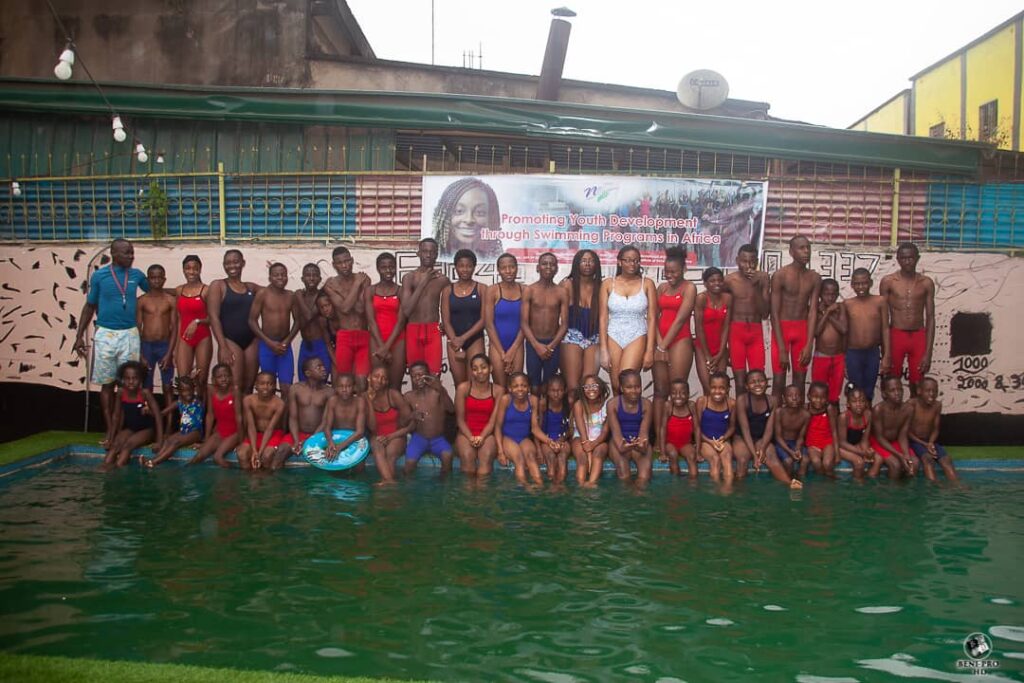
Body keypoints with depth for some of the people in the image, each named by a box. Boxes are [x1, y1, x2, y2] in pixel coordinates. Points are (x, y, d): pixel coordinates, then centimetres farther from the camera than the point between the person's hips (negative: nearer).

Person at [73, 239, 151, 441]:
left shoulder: (136, 275, 4)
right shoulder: (99, 275, -1)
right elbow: (89, 307, 6)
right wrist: (79, 336, 3)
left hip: (130, 334, 1)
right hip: (105, 335, -1)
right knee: (107, 384, 5)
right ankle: (110, 430, 10)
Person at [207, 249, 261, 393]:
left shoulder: (251, 287, 13)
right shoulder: (218, 285, 0)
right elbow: (214, 317, -7)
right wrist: (223, 347, -15)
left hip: (251, 341, 5)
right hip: (230, 341, -5)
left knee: (248, 386, 7)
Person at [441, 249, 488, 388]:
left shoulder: (482, 289, 1)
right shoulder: (448, 290, 5)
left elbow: (483, 319, -5)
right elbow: (446, 321, 1)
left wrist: (464, 338, -12)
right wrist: (455, 341, -10)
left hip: (475, 341, -2)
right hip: (454, 342, 2)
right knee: (459, 385, 4)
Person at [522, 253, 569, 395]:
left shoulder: (562, 293, 1)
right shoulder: (529, 291, -2)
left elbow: (564, 324, -1)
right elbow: (524, 322, -5)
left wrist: (551, 345, -12)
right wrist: (537, 345, -14)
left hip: (553, 344, 1)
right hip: (533, 343, -1)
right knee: (534, 385, 2)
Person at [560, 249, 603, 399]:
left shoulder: (599, 287, 6)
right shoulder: (568, 284, -2)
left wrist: (602, 343, 2)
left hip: (593, 339, 3)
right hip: (572, 337, -3)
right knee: (573, 388, -6)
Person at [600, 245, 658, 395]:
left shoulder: (647, 284, 1)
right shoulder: (608, 284, 3)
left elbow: (652, 318, -1)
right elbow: (603, 318, 1)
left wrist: (649, 351, -6)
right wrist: (604, 350, -4)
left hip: (637, 337, -2)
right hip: (613, 337, 2)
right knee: (616, 386, 5)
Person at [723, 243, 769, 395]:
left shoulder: (763, 278, 0)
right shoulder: (729, 280, -3)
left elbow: (765, 313, -4)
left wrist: (756, 287, -14)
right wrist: (723, 345, 3)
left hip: (756, 332, 1)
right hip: (736, 332, -1)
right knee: (740, 381, -1)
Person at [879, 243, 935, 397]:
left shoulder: (926, 283, 3)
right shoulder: (888, 281, -1)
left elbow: (930, 318, 3)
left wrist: (928, 352, -3)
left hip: (918, 337, 1)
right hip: (896, 336, -1)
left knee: (917, 386, 6)